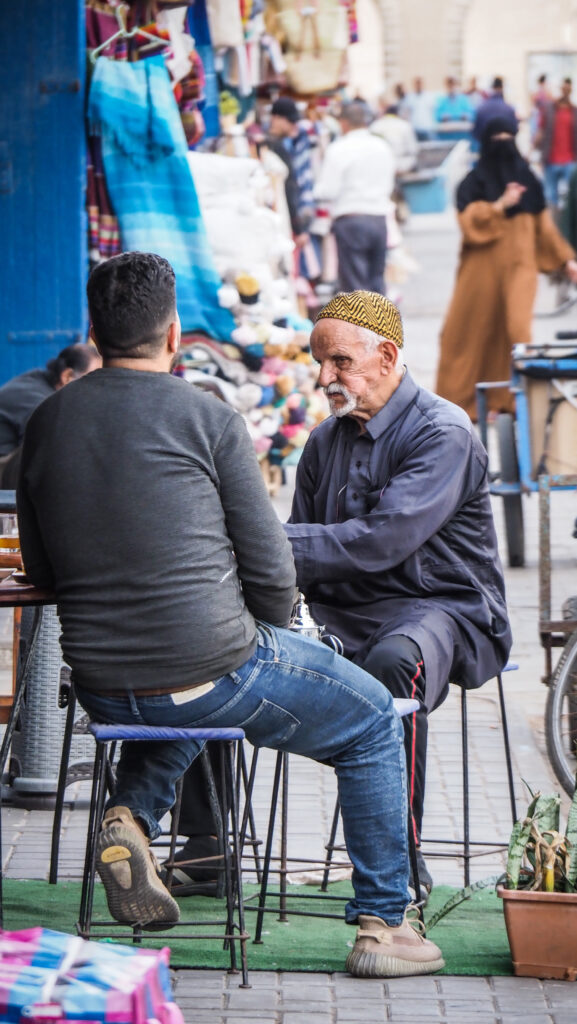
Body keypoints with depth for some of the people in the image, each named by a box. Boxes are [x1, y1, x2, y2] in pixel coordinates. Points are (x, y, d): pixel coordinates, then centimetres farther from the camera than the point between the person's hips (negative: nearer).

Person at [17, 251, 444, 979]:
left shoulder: (45, 423, 5)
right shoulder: (208, 418, -8)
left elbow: (42, 571, 14)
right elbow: (272, 573, -6)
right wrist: (260, 642, 14)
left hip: (100, 687, 5)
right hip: (213, 671, -5)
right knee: (372, 721, 19)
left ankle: (130, 816, 15)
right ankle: (382, 923, 18)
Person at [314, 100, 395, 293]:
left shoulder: (339, 149, -9)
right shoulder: (383, 147, 10)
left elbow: (328, 192, -12)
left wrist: (317, 189, 8)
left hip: (350, 221, -6)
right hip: (380, 218, 6)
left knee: (354, 284, -4)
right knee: (377, 280, 13)